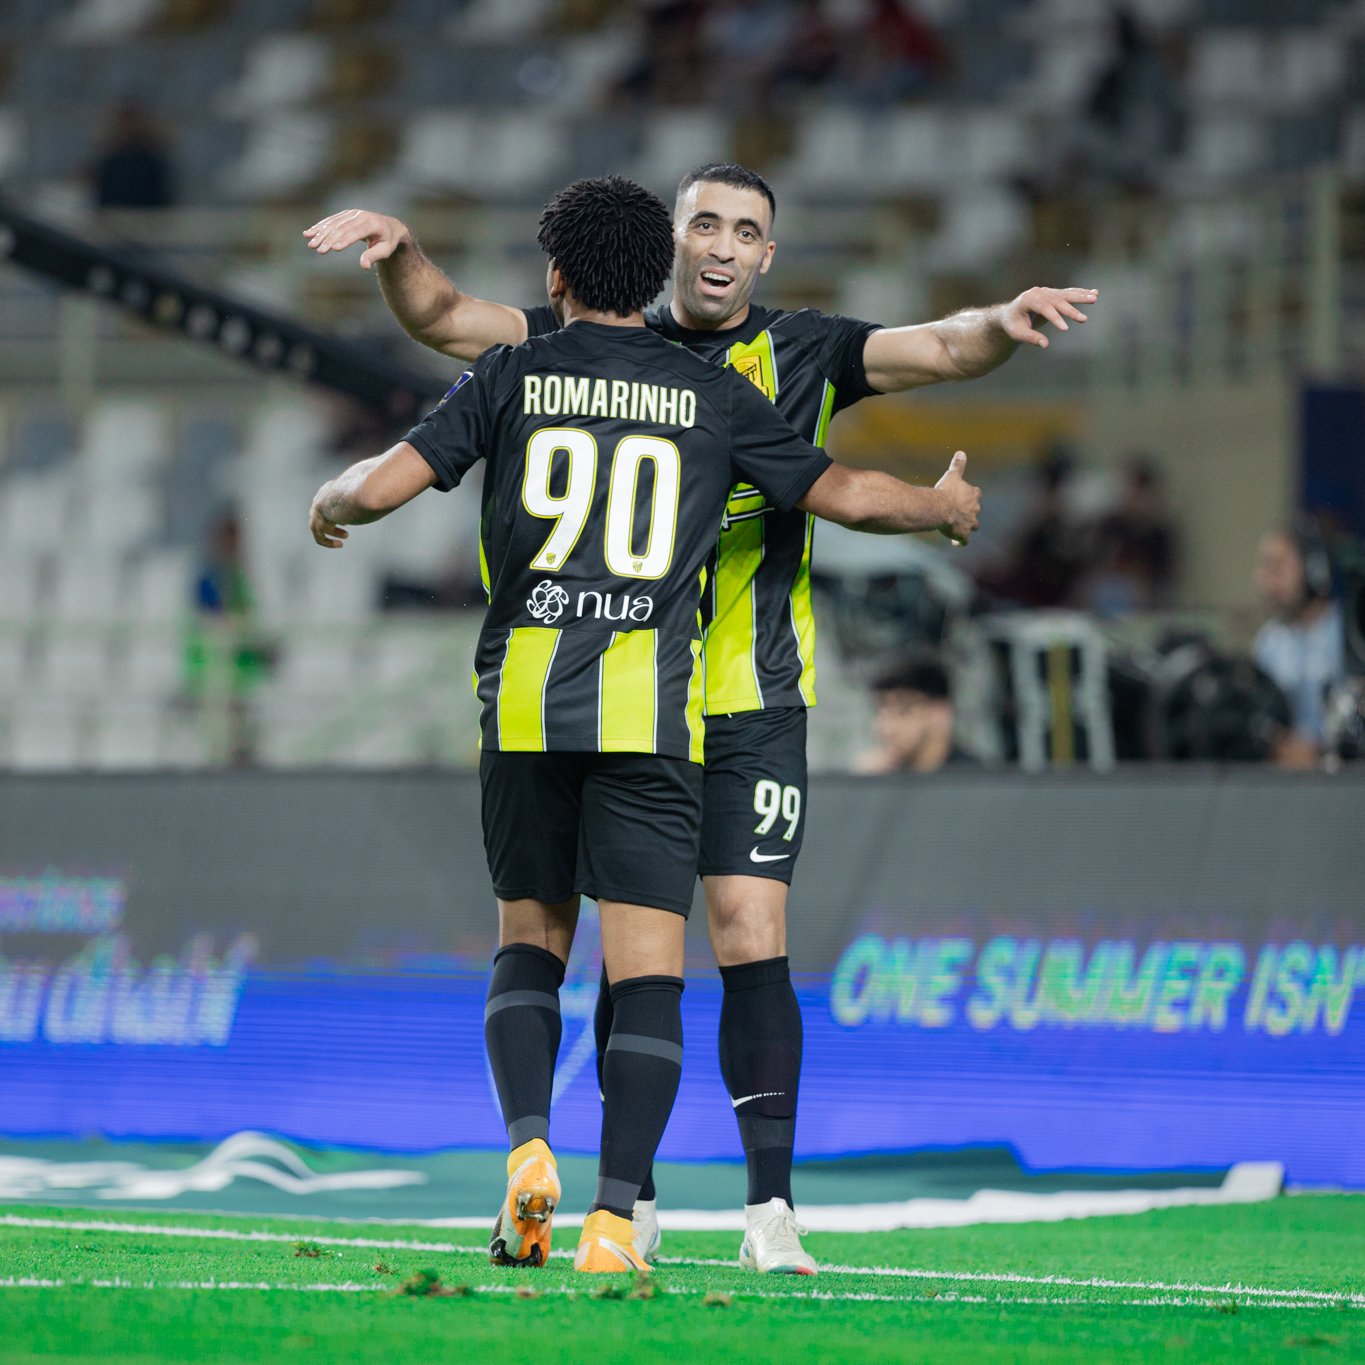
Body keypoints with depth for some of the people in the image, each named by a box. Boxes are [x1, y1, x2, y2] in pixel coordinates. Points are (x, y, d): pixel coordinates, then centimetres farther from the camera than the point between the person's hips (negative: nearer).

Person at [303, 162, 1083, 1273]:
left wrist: (1004, 324, -29)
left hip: (753, 700, -2)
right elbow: (445, 319, 11)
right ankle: (631, 1202, 12)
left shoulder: (805, 355, 4)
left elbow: (941, 350, -8)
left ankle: (771, 1209, -6)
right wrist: (397, 250, -9)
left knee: (752, 942, -10)